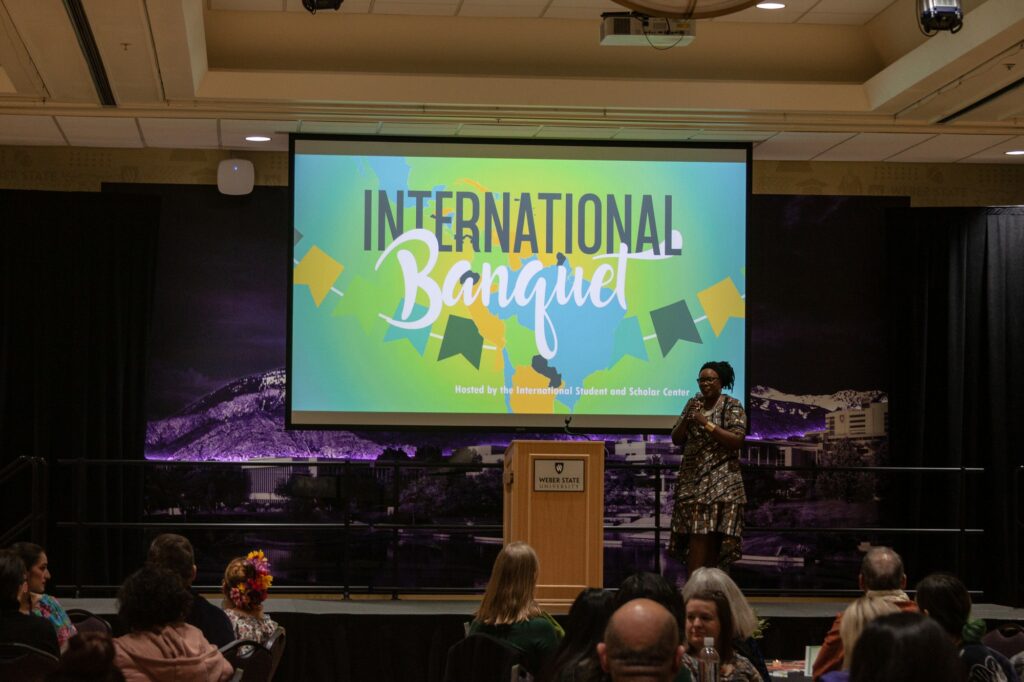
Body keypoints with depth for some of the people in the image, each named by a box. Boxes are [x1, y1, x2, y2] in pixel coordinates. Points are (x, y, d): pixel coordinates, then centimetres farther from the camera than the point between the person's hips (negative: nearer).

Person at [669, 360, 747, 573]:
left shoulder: (732, 406, -2)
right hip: (691, 480, 5)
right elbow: (676, 439, 12)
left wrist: (707, 424, -17)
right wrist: (686, 420, -7)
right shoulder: (694, 403, 13)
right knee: (694, 537, -2)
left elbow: (737, 441, -13)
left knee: (711, 538, -10)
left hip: (720, 484, -5)